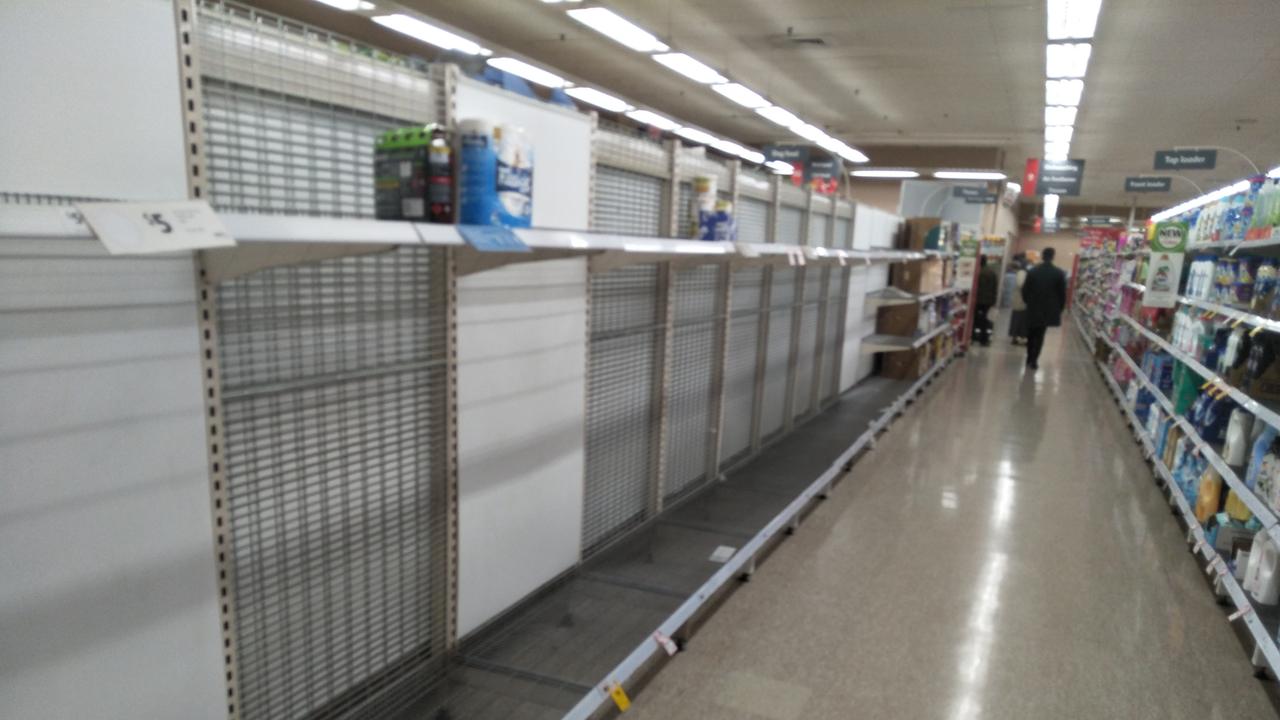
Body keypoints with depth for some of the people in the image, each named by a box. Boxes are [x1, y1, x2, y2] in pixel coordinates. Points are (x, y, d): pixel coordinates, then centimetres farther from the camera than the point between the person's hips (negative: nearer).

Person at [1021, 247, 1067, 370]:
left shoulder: (1032, 271, -5)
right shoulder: (1059, 273, -8)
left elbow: (1025, 290, -1)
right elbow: (1062, 293, -5)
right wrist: (1059, 309, 8)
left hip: (1032, 309, 1)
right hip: (1048, 310, -1)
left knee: (1031, 335, 15)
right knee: (1039, 336, 4)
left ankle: (1030, 359, 22)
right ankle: (1033, 361, 0)